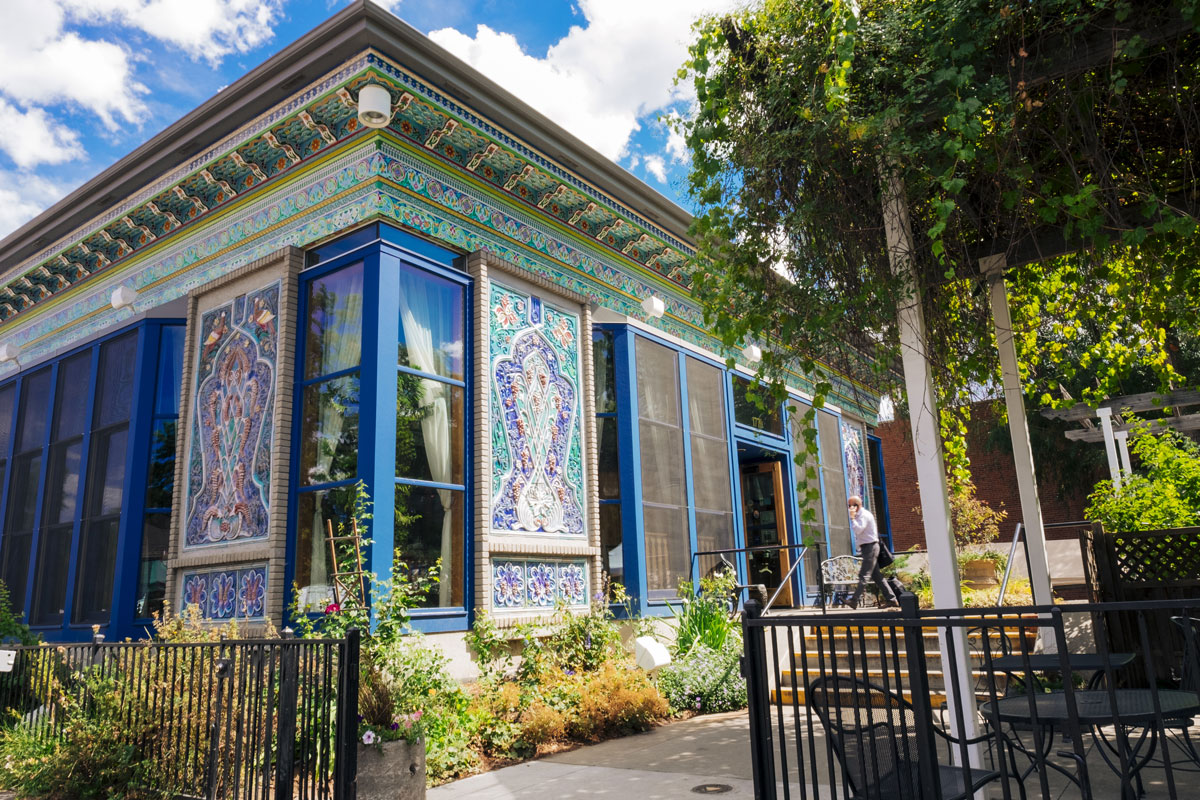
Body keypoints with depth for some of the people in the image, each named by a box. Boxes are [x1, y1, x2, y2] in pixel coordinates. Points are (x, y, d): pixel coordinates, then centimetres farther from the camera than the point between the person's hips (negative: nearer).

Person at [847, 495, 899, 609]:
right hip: (867, 547, 10)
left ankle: (855, 600, -17)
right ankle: (891, 600, 14)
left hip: (870, 547, -10)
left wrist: (852, 518, -21)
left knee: (863, 575, -13)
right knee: (876, 576, 10)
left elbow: (858, 529, -26)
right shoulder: (860, 515, 17)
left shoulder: (864, 515, -13)